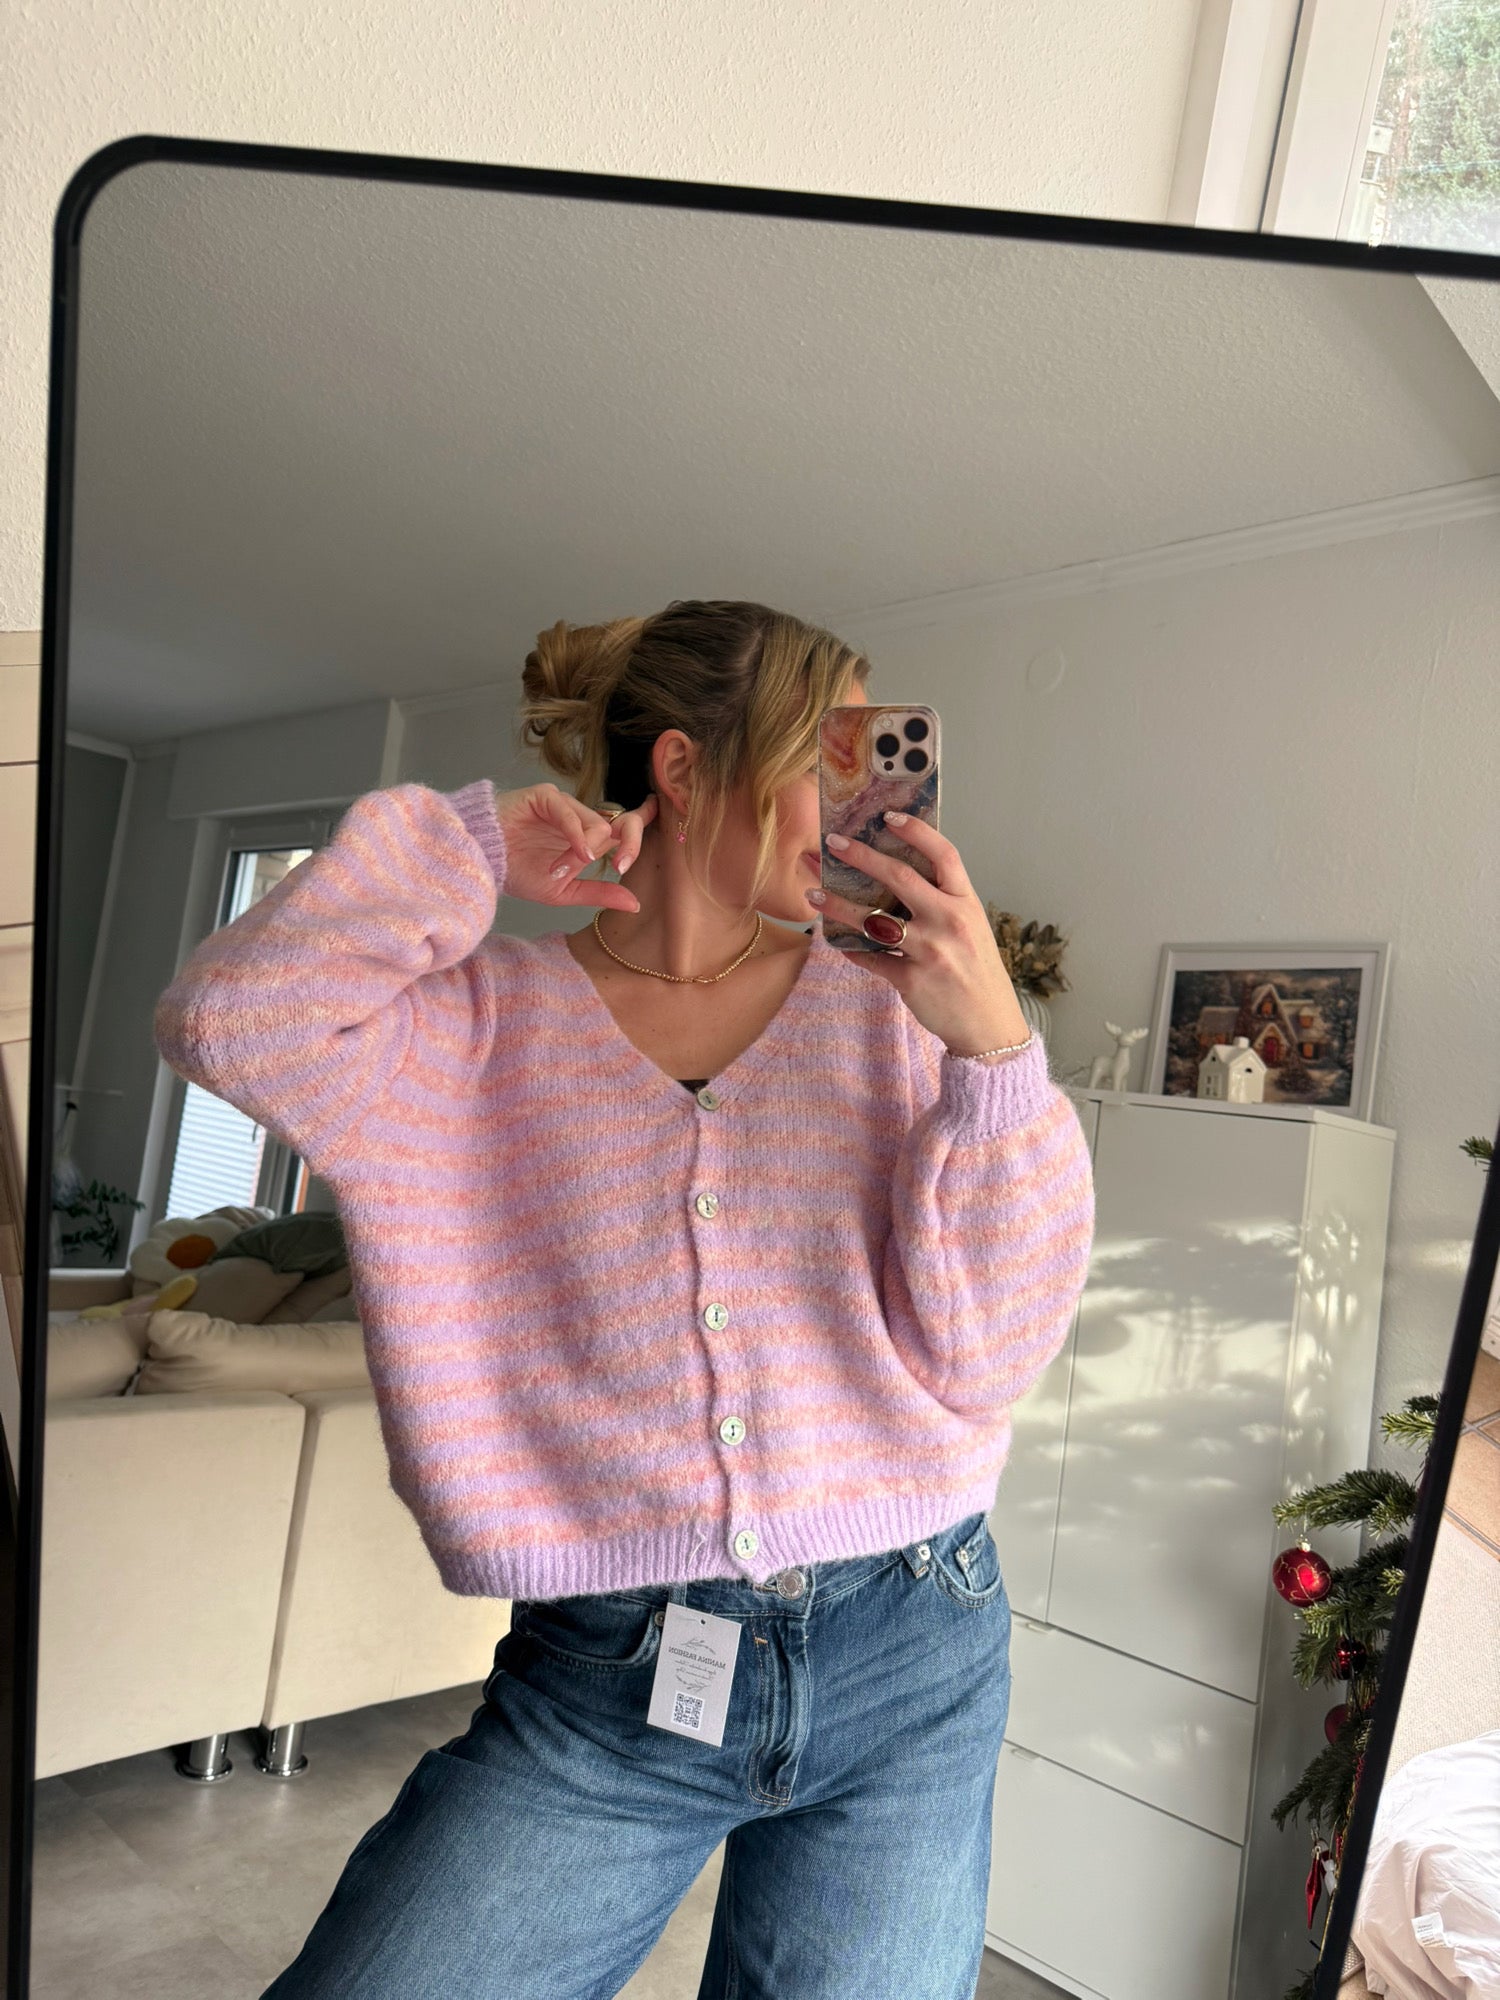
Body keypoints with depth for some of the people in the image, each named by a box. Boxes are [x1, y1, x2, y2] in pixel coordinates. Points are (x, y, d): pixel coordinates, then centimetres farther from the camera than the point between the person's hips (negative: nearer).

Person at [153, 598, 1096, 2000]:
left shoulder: (890, 1006, -1)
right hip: (598, 1689, -1)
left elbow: (978, 1362, -6)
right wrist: (465, 847, -11)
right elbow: (229, 1025, -19)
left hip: (908, 1671, 2)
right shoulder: (489, 1018, -2)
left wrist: (997, 1054, -18)